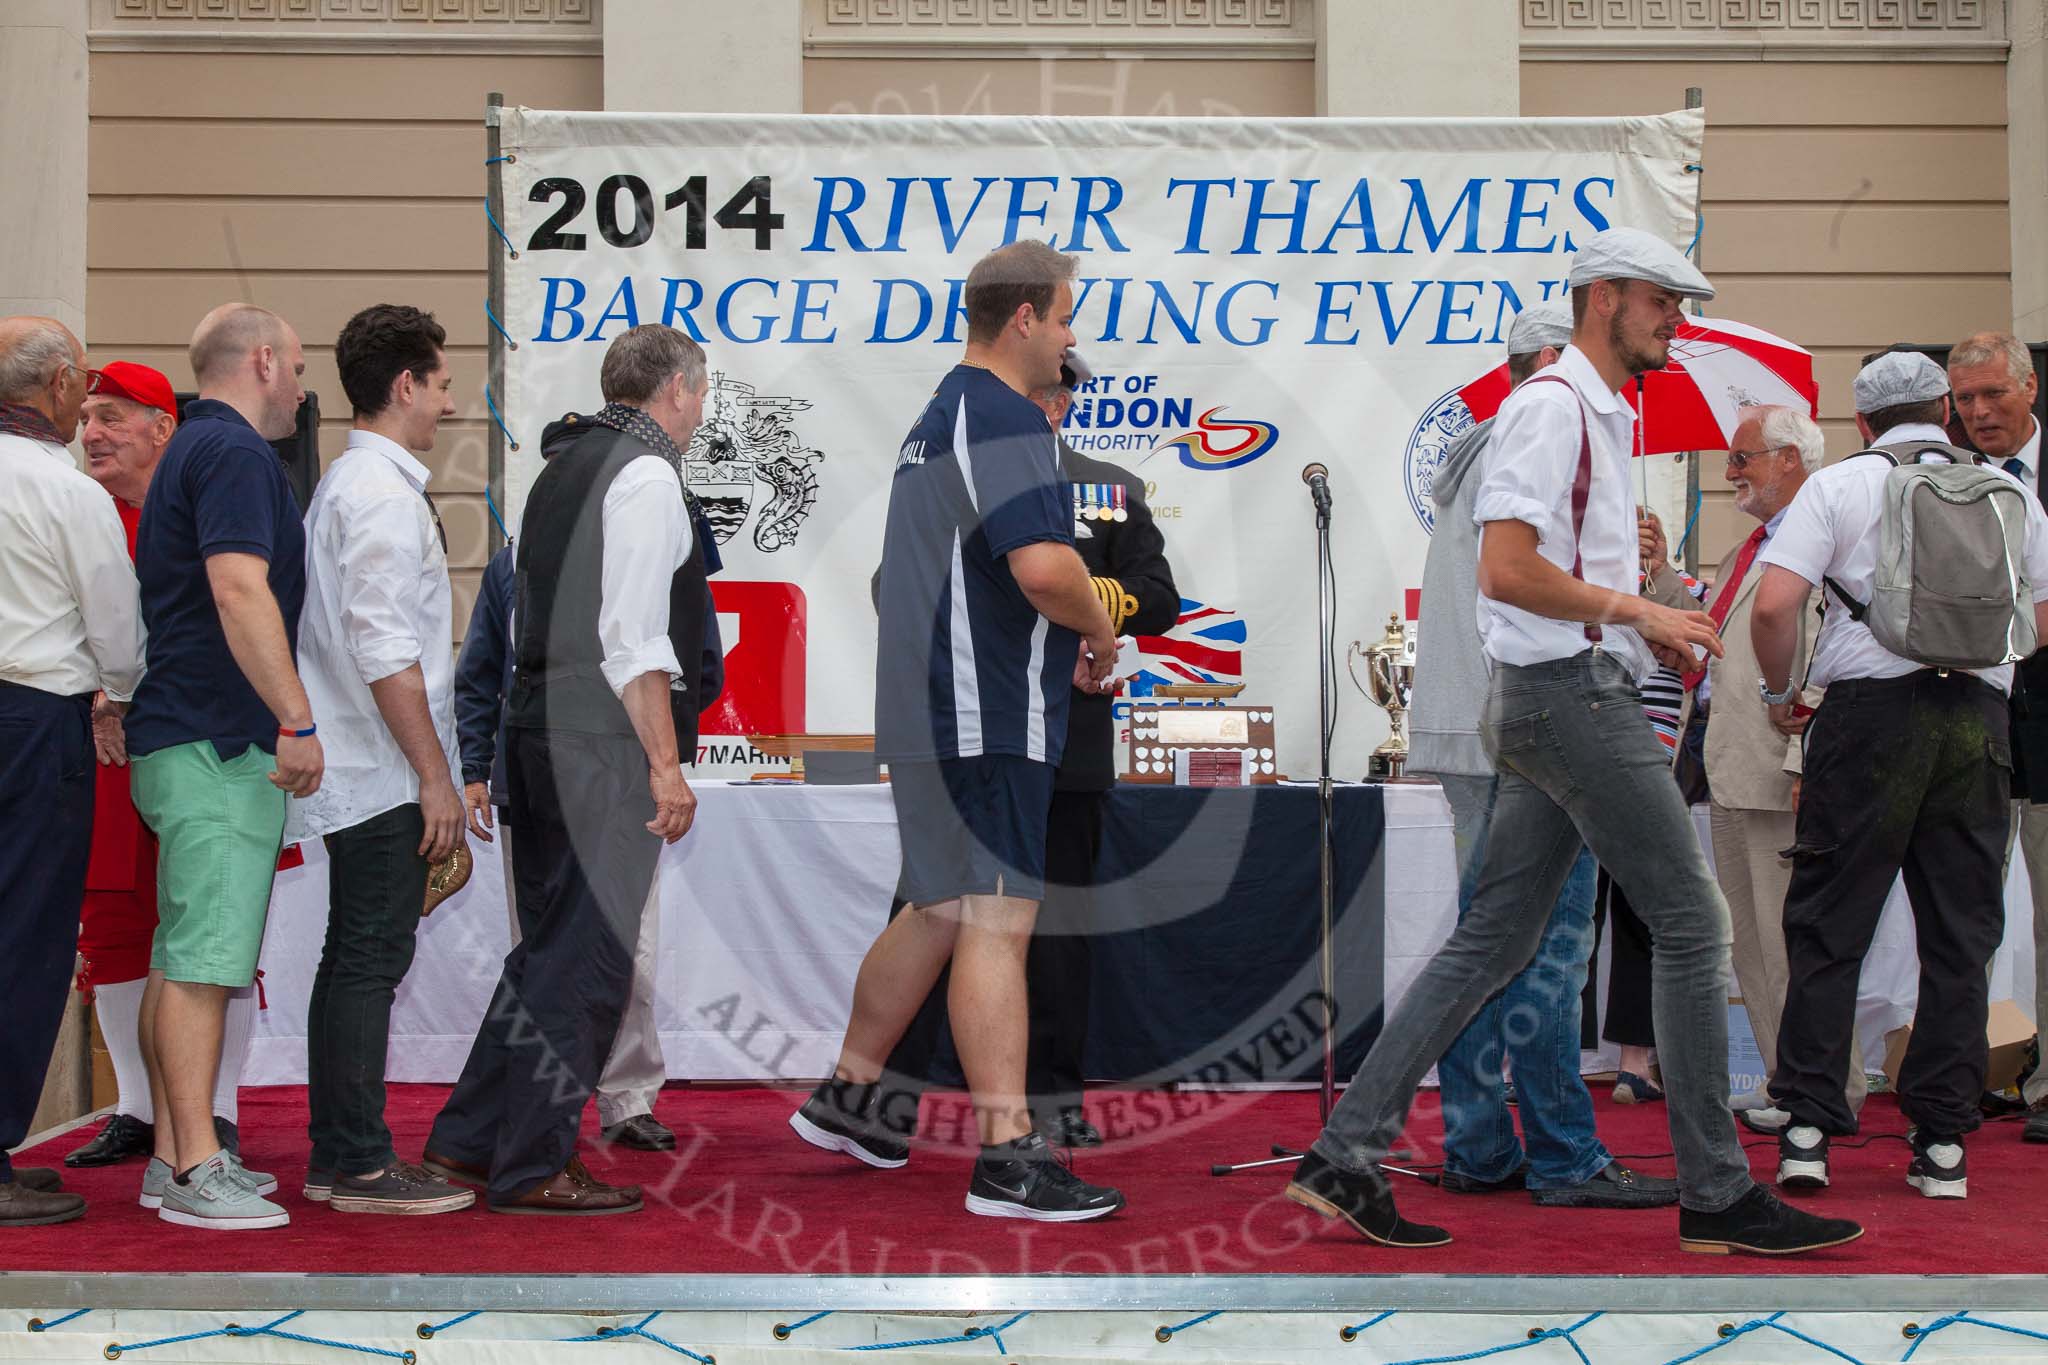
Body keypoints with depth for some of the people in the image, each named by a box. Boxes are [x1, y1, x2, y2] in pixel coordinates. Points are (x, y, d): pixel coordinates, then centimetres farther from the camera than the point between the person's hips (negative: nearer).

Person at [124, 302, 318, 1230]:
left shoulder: (193, 450, 22)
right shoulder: (233, 452, -11)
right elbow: (240, 591, -23)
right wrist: (297, 720, -23)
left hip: (182, 739, 11)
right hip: (219, 743, -11)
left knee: (183, 956, 11)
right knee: (204, 956, -11)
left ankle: (174, 1156, 16)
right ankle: (195, 1170, -11)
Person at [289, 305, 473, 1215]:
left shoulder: (345, 483, 17)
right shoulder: (383, 493, -14)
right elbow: (384, 650, -21)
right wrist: (435, 774, -18)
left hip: (358, 771, 10)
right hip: (386, 773, -10)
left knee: (353, 959, 12)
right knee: (370, 960, -7)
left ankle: (334, 1156, 18)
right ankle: (361, 1166, -3)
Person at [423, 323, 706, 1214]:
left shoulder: (565, 465, 19)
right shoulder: (645, 475, -9)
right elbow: (633, 638, -17)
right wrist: (666, 763, -17)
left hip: (540, 729, 9)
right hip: (606, 741, -9)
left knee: (552, 949, 16)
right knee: (588, 958, -3)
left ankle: (465, 1143, 19)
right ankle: (533, 1169, 2)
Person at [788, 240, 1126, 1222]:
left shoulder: (937, 419, 19)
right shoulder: (1003, 418, -14)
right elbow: (1043, 565, -28)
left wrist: (1061, 642, 22)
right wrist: (1100, 633, -8)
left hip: (928, 710, 10)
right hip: (987, 720, -10)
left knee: (939, 912, 19)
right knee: (996, 922, -10)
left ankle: (844, 1095, 30)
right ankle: (1007, 1156, -9)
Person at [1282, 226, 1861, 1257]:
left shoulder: (1604, 417, 22)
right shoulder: (1550, 405, -11)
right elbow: (1507, 569, -21)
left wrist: (1645, 629, 15)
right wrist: (1636, 610, -15)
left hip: (1550, 704, 10)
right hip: (1574, 696, -10)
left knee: (1492, 940, 8)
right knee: (1691, 927, -5)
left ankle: (1345, 1155, 8)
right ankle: (1718, 1196, 3)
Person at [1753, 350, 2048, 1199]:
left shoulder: (1838, 486, 1)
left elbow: (1774, 605, -10)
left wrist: (1779, 692, 6)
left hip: (1871, 711, -2)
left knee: (1828, 927, 4)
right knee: (1960, 935, 7)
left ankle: (1808, 1128, 0)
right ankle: (1943, 1143, 8)